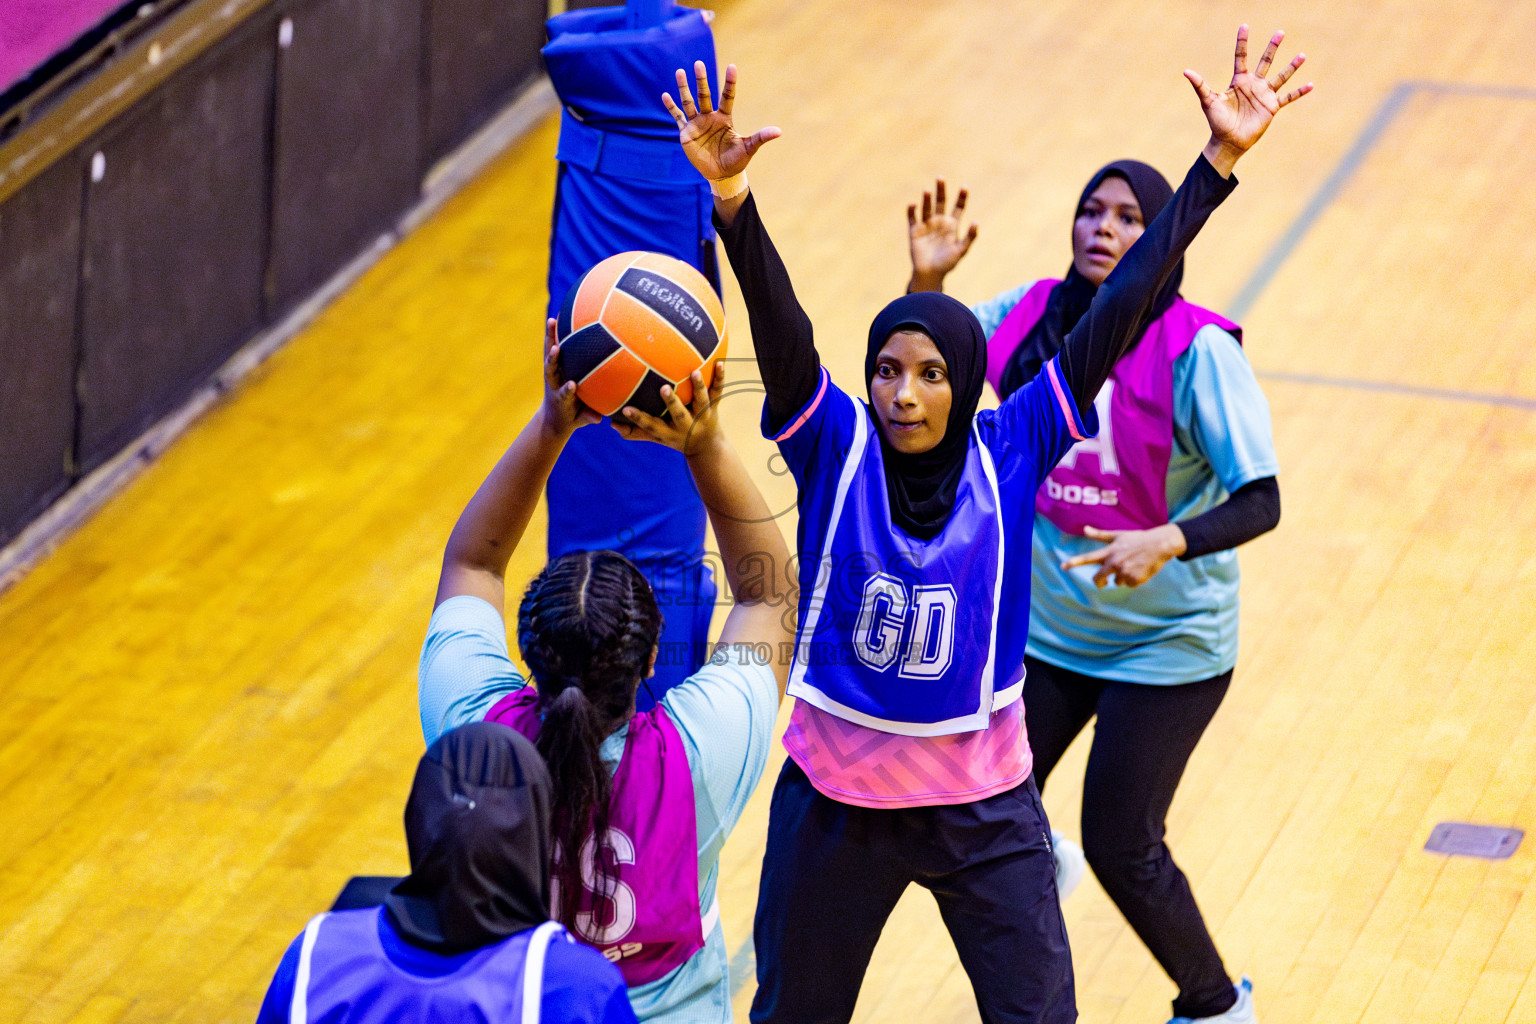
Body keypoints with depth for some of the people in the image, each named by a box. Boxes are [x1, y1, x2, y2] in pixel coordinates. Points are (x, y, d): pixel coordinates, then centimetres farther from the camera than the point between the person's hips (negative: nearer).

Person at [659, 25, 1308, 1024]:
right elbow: (780, 325, -27)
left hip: (985, 807, 0)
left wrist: (1219, 162, -20)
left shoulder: (1012, 451, -10)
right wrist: (729, 196, -44)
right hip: (836, 800, 0)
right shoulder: (835, 446, -11)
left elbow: (1117, 314, -15)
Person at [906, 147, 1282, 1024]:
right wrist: (928, 280, -13)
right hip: (1045, 624, 5)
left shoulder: (1197, 350, -21)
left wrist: (1166, 541, -39)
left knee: (1121, 848, -2)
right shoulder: (1028, 315, -6)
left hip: (1165, 645, -5)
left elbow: (1261, 502, -22)